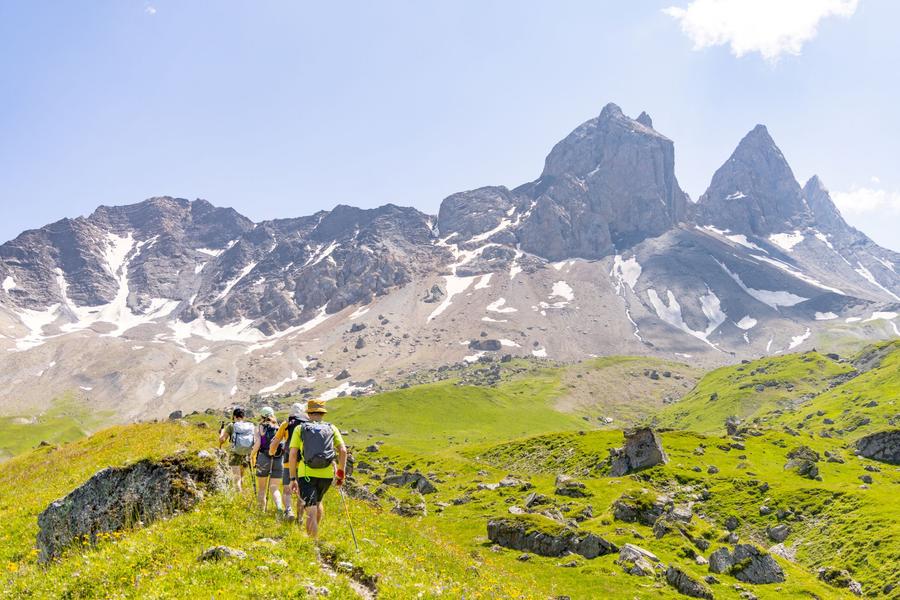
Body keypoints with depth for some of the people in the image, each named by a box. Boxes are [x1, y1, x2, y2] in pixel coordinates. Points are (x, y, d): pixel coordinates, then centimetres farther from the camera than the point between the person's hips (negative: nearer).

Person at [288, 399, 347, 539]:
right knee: (318, 502, 28)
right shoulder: (331, 428, 9)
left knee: (311, 513, -1)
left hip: (306, 474, -3)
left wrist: (293, 478, 1)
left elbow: (293, 454, -3)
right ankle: (315, 536, 38)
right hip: (326, 474, 3)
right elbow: (343, 450, -1)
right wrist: (341, 473, 7)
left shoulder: (300, 428, 5)